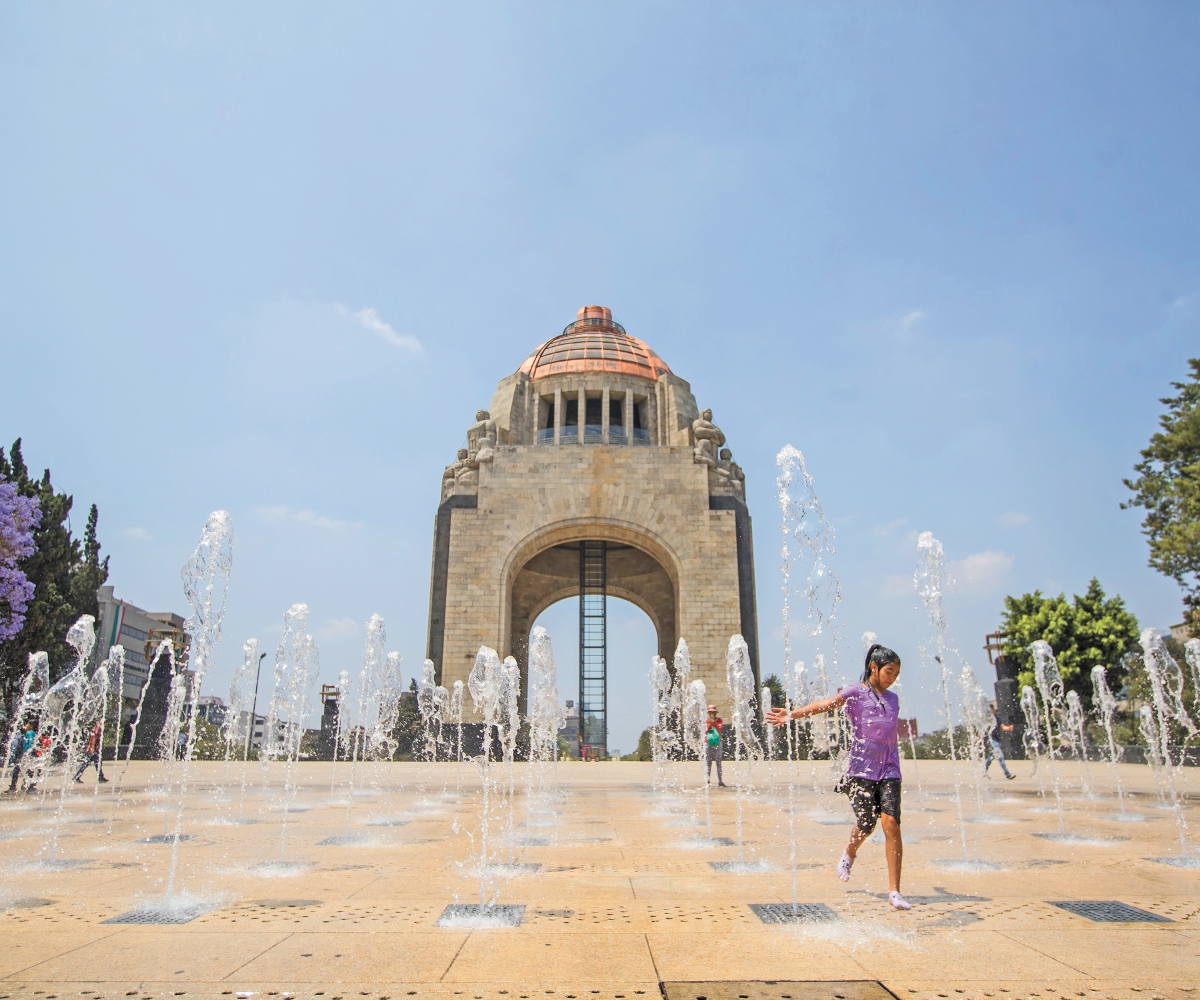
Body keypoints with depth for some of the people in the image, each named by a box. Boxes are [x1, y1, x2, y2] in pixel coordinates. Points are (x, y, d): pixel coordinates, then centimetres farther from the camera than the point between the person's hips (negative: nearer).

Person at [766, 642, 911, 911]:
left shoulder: (892, 699, 16)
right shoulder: (855, 691, 0)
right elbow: (826, 704, -14)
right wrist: (792, 714, -27)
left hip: (888, 770, 3)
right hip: (861, 769, -3)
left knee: (891, 823, -10)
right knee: (865, 826, 2)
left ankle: (894, 891, -3)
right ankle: (849, 856, 36)